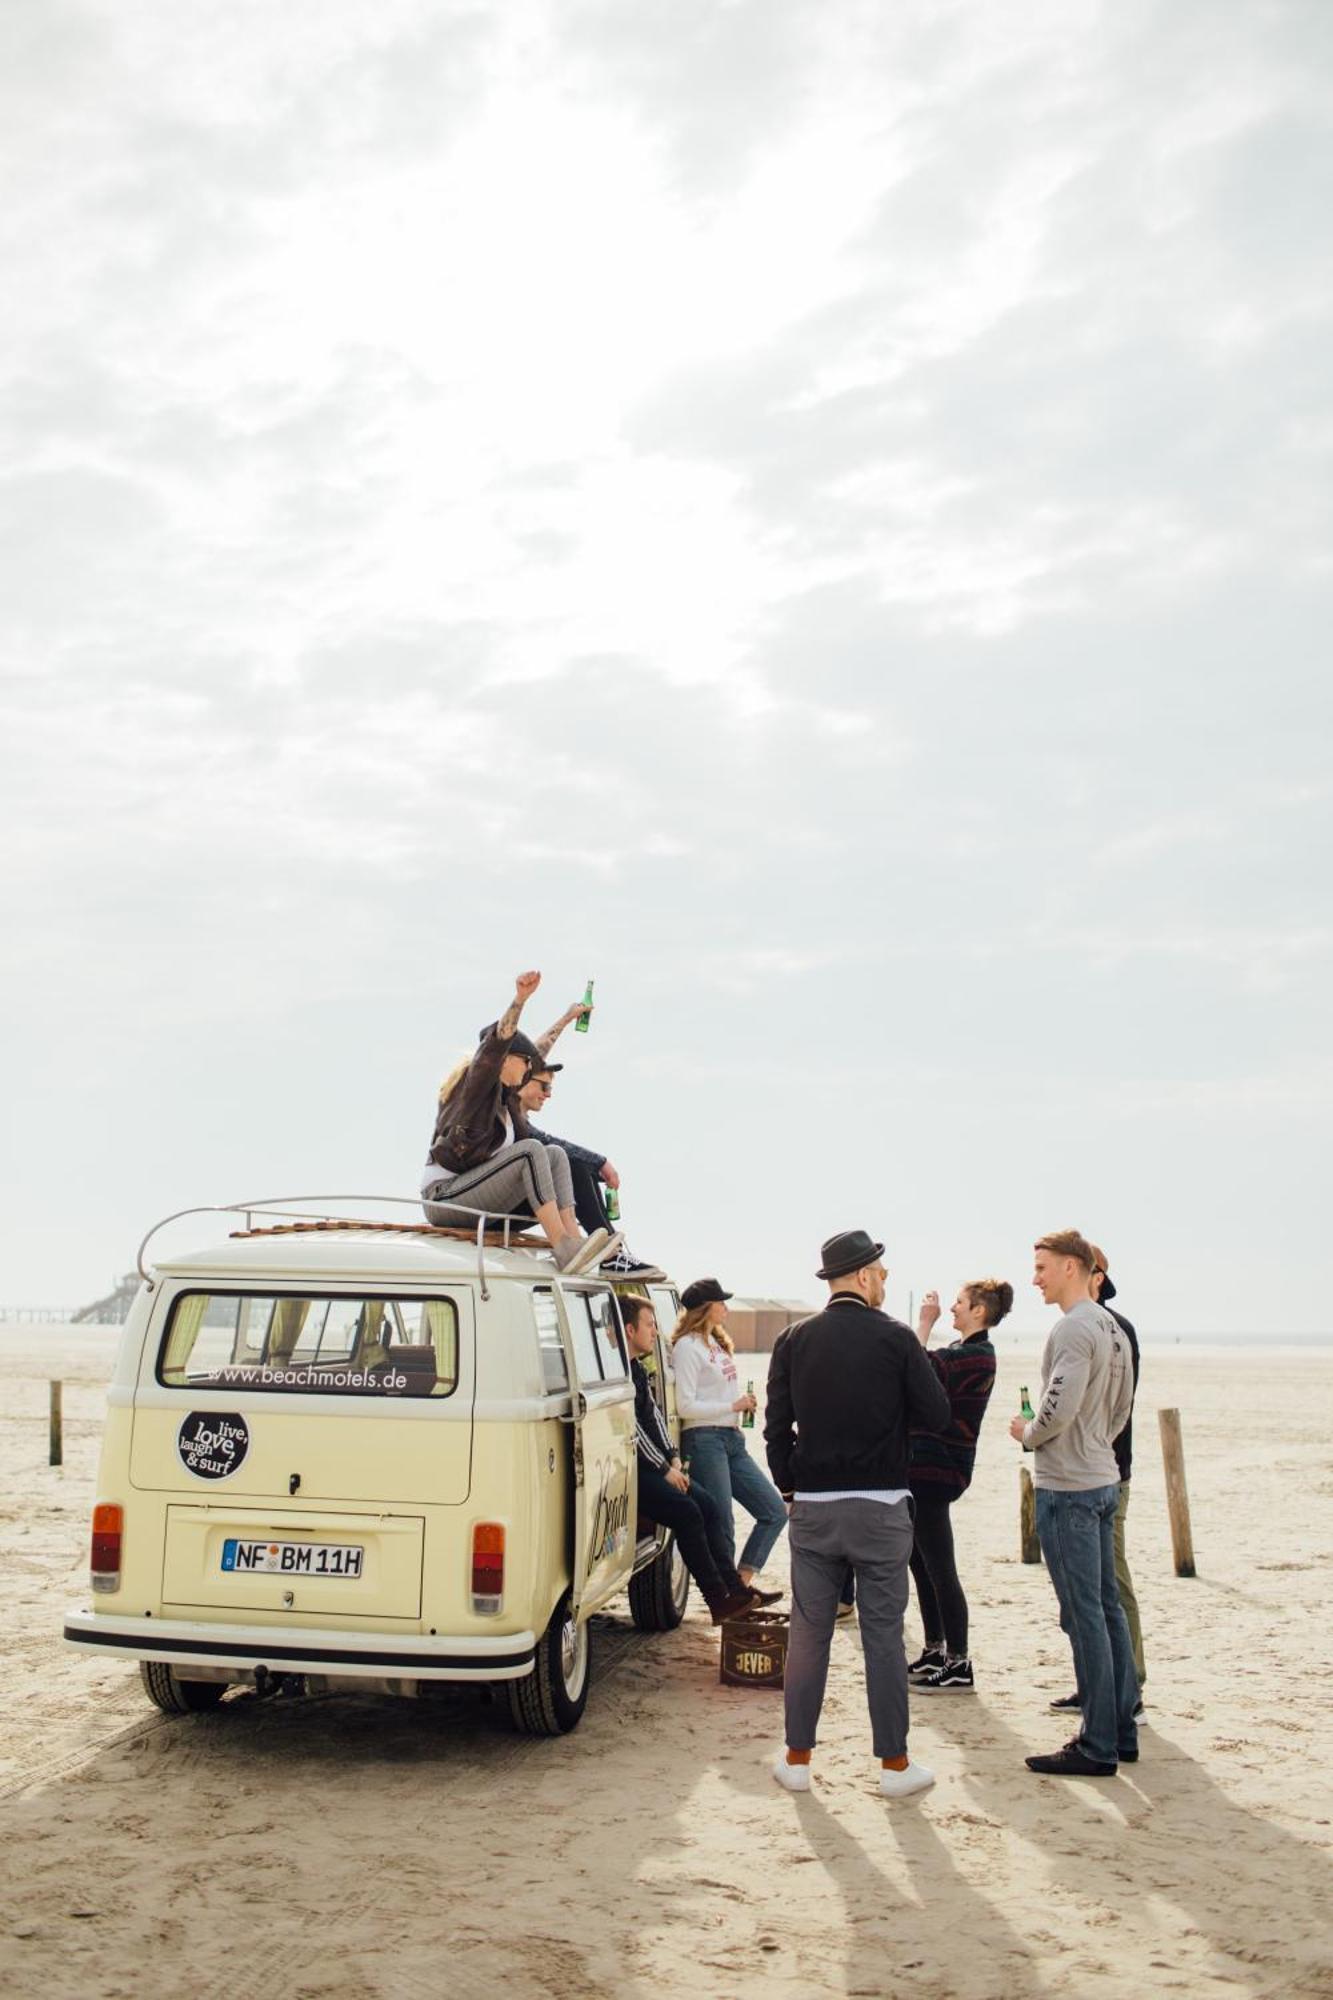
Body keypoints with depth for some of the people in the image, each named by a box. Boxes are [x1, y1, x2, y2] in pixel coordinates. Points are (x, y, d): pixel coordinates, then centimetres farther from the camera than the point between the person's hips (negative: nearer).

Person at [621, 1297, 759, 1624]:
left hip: (649, 1465, 10)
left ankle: (733, 1588, 0)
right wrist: (664, 1469, -12)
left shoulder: (638, 1368, 19)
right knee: (687, 1512, -18)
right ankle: (719, 1600, -14)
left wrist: (673, 1459, 8)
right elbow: (631, 1426, -17)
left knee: (706, 1504, 1)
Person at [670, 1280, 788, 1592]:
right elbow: (685, 1406, -16)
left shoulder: (716, 1342, 18)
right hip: (705, 1440, -9)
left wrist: (744, 1405, 7)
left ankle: (742, 1584, 11)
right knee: (721, 1526, -5)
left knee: (775, 1511, 6)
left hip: (731, 1438, 9)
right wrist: (734, 1406, -12)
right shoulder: (687, 1347, -10)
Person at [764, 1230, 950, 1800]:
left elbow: (777, 1425, 4)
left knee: (808, 1634, 9)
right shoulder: (896, 1338, -7)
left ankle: (797, 1759, 15)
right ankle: (894, 1763, 12)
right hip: (881, 1507, -3)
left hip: (812, 1507, 3)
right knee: (884, 1635, 5)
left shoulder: (794, 1341, 1)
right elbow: (935, 1415, -4)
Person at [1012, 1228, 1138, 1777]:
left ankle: (1097, 1747, 0)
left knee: (1084, 1615, -5)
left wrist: (1026, 1433, -6)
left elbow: (1058, 1409, -24)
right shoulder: (1113, 1329, 12)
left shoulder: (1073, 1328, -17)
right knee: (1107, 1608, 14)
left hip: (1067, 1488, -10)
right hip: (1103, 1480, 10)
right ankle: (1121, 1730, 21)